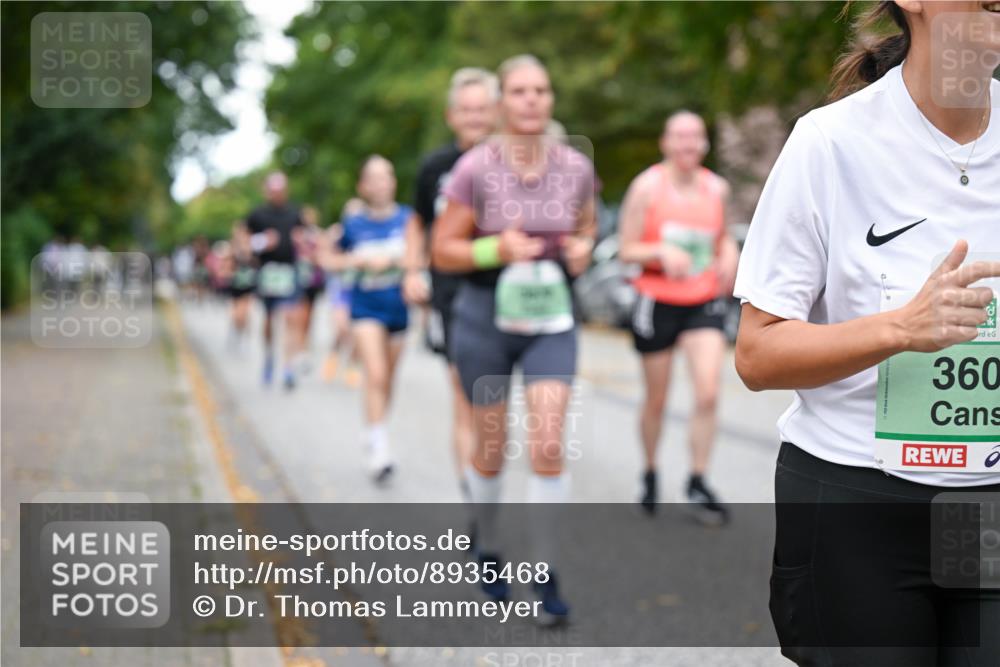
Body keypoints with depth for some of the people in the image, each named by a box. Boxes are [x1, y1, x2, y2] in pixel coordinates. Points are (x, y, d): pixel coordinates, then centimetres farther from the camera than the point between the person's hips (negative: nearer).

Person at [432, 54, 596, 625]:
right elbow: (442, 251, -6)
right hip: (485, 315, -1)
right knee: (491, 449, 11)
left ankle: (546, 574, 2)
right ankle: (488, 552, 36)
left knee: (549, 447, -11)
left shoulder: (576, 167, -3)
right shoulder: (475, 168, -11)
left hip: (552, 319, 1)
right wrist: (497, 248, -23)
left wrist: (583, 247, -6)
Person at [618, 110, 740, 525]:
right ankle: (650, 474, 32)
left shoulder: (716, 188, 4)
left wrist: (729, 254, 0)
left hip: (704, 303, 3)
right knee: (656, 400, 9)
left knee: (708, 394, -12)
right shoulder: (647, 187, -7)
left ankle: (697, 484, 2)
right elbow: (627, 250, -6)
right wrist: (661, 252, -24)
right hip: (657, 302, -2)